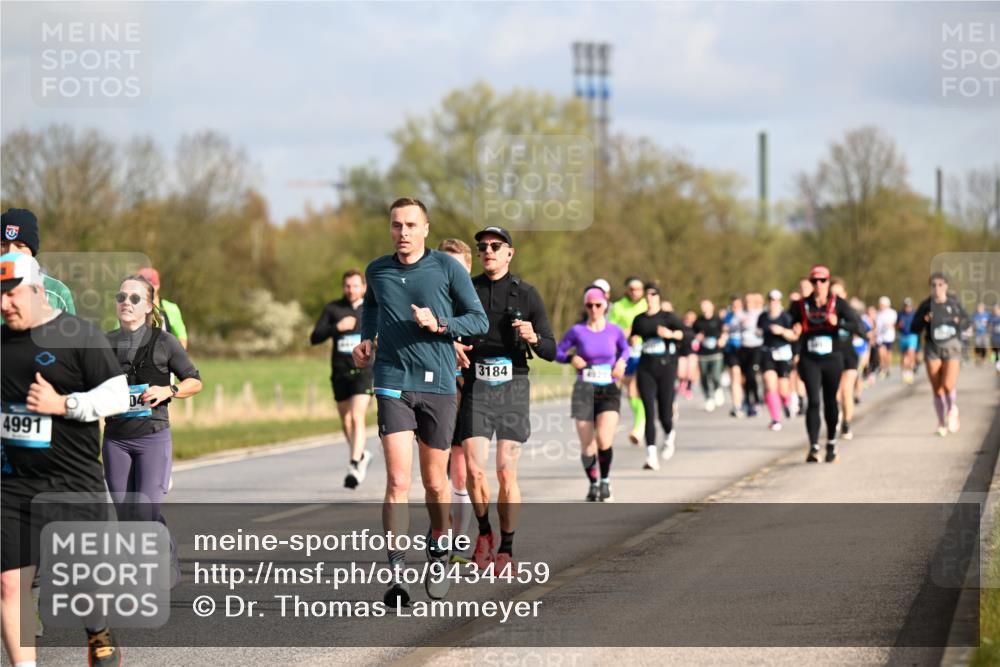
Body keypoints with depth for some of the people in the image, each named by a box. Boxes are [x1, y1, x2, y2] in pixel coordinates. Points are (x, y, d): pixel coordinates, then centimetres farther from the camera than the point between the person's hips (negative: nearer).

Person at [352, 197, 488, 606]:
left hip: (438, 385, 0)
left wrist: (439, 324, -13)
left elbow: (479, 320, 3)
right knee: (398, 480, -13)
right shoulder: (377, 271, 8)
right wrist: (365, 339, 13)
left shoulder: (447, 269, -1)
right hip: (392, 384, 0)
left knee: (435, 483, 9)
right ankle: (396, 574, -14)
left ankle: (438, 553, 34)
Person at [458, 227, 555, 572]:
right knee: (474, 469, -9)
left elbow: (551, 351, 4)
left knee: (506, 473, -3)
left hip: (512, 388, -1)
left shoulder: (526, 294, 4)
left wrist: (533, 337, -17)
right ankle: (484, 532, 16)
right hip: (476, 387, 1)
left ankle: (506, 549, 8)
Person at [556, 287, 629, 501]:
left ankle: (605, 480, 8)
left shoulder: (614, 330, 2)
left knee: (604, 441, -17)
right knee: (587, 446, 1)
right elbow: (558, 353, 6)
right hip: (584, 390, 1)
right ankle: (593, 484, 25)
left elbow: (625, 349, 20)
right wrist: (571, 358, -13)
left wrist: (622, 361, -1)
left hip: (609, 390, 0)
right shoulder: (577, 331, -2)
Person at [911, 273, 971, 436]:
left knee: (948, 385, -19)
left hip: (952, 346, -1)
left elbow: (966, 321, 12)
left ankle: (953, 409, 11)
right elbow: (915, 328, 1)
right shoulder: (926, 305, -1)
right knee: (937, 390, 3)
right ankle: (942, 423, 20)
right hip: (933, 349, 1)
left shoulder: (953, 303, 0)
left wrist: (960, 322, -10)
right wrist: (924, 320, -18)